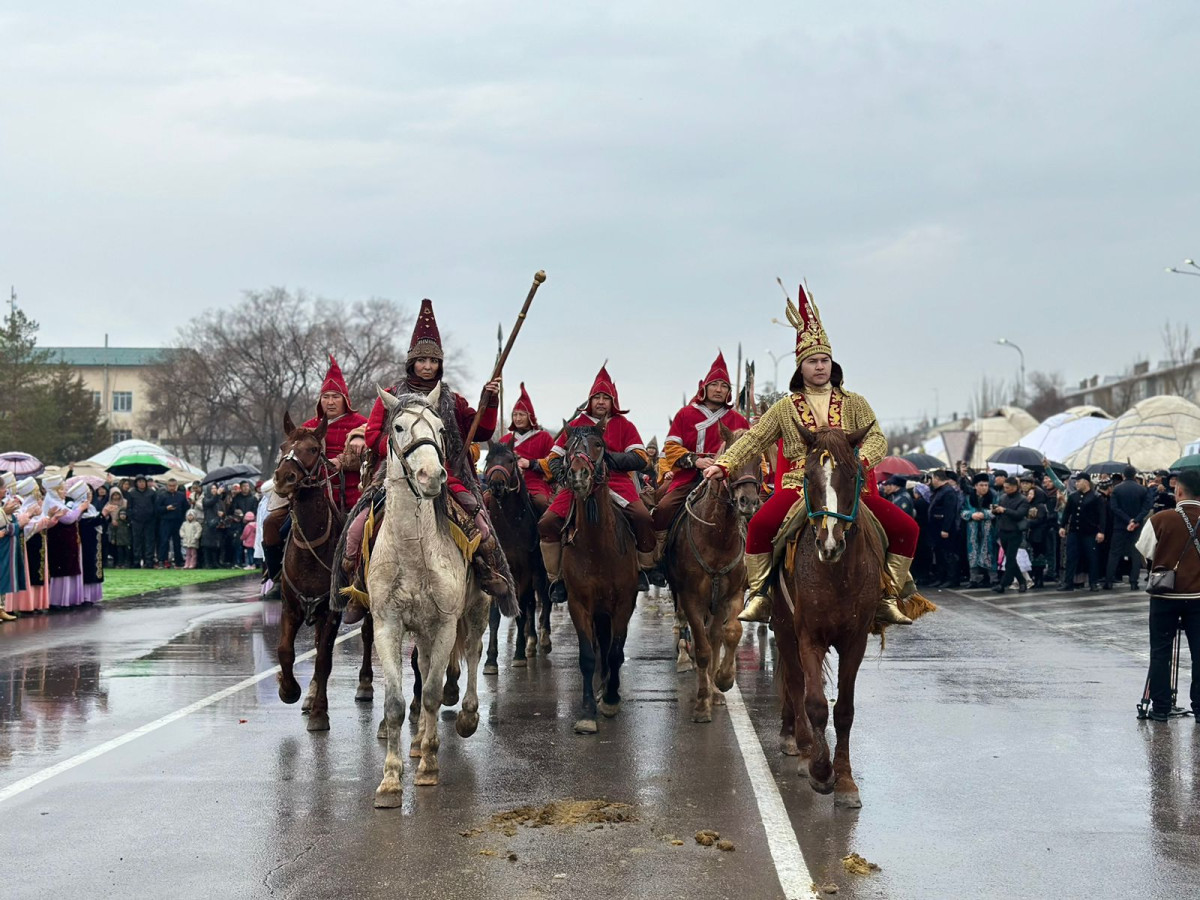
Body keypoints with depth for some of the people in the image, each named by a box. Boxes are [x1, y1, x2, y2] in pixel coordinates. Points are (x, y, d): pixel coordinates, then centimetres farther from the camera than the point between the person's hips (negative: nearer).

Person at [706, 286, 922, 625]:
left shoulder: (854, 403, 13)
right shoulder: (786, 407, 11)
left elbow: (877, 439, 1)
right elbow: (753, 439, 7)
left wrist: (860, 459, -22)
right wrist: (723, 464, -9)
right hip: (800, 484, -2)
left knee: (906, 529, -13)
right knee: (760, 524, -32)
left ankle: (887, 598, 0)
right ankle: (760, 596, -18)